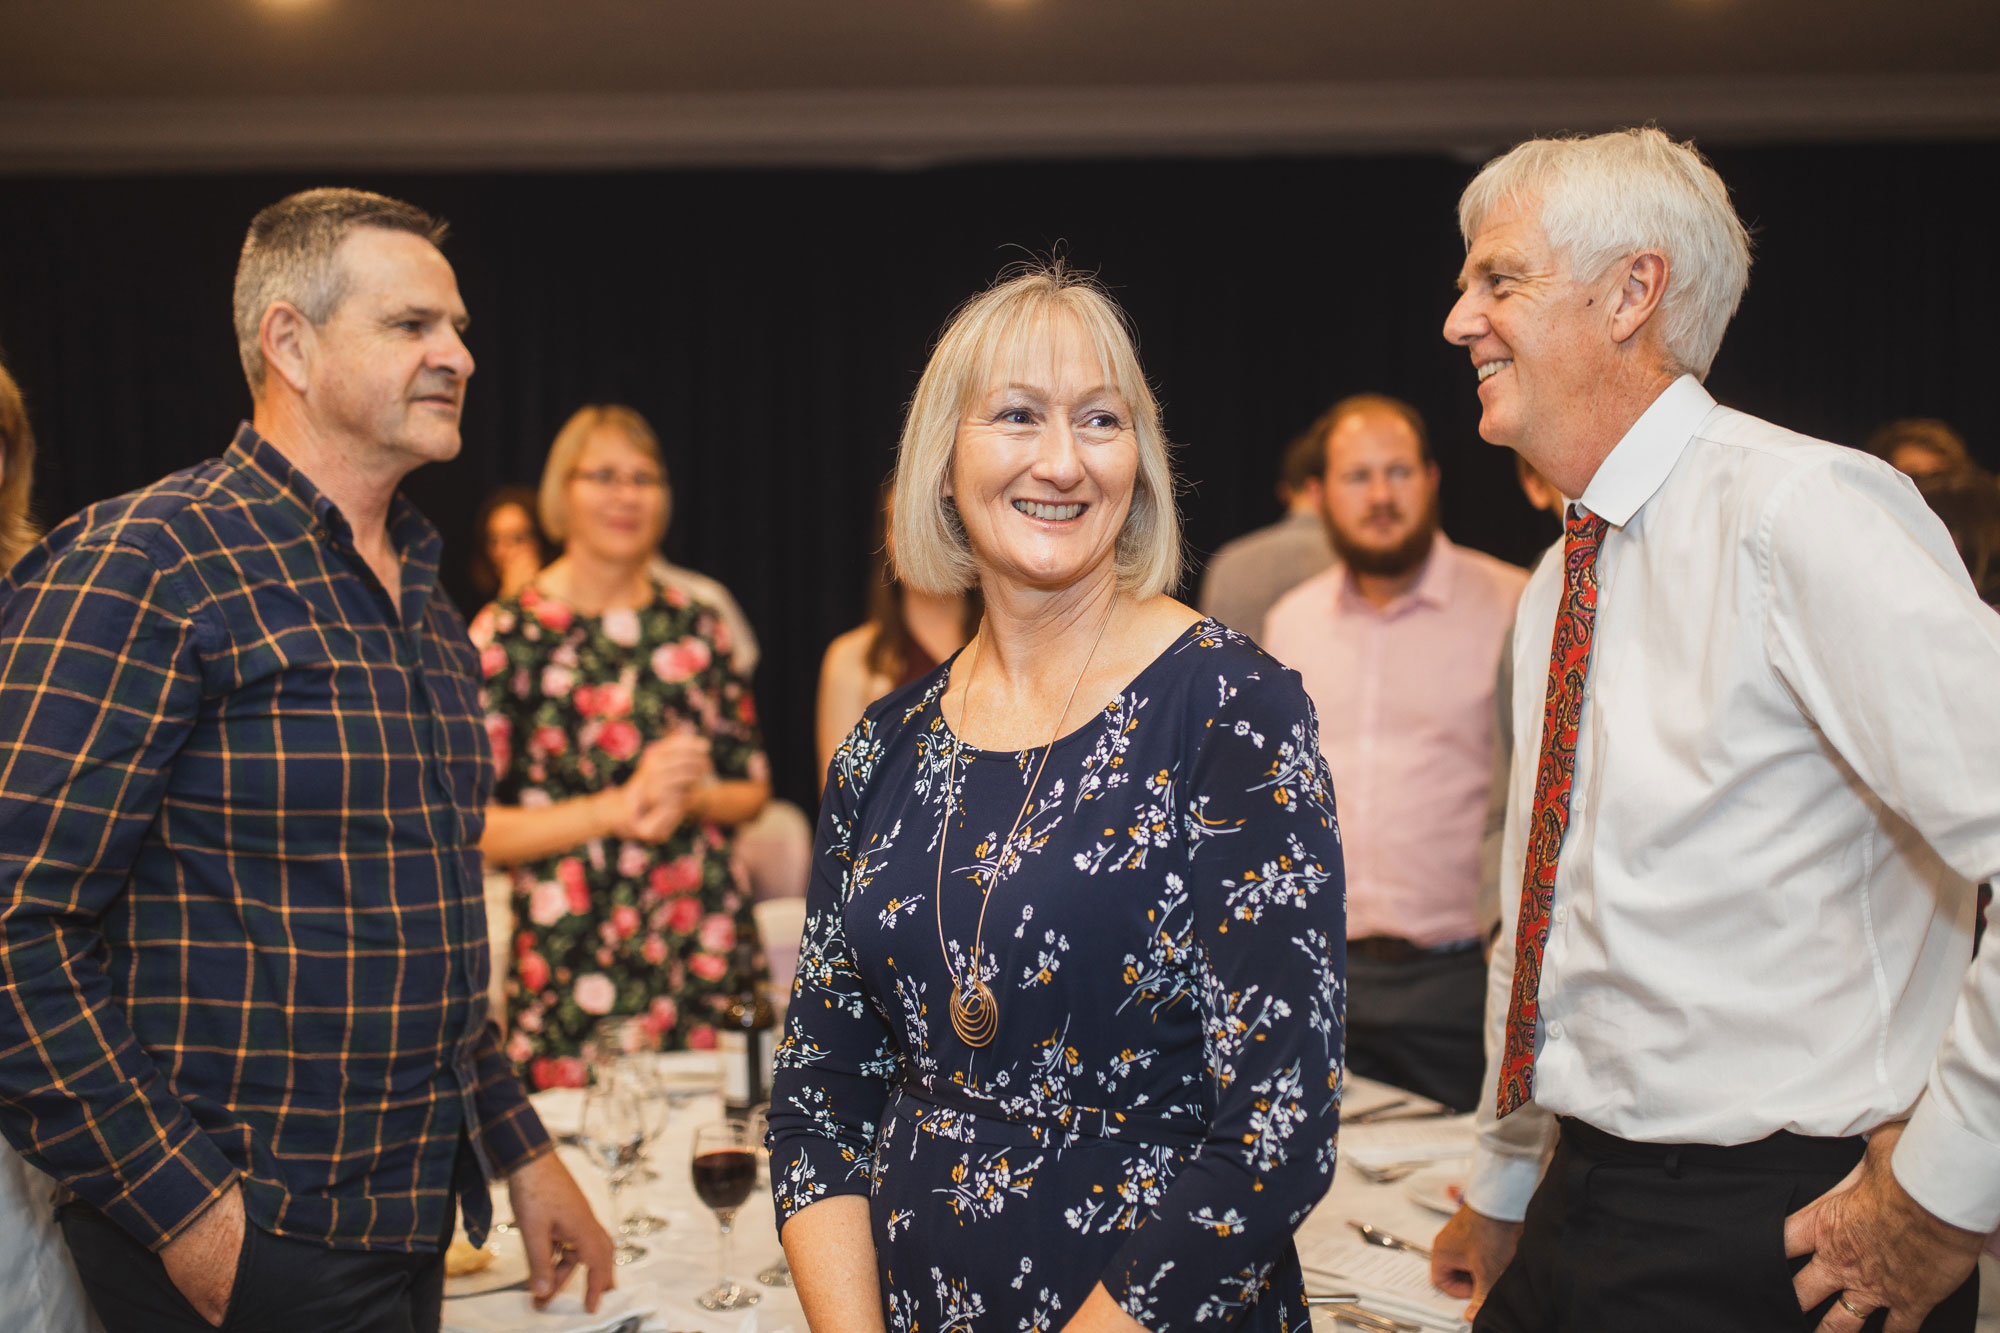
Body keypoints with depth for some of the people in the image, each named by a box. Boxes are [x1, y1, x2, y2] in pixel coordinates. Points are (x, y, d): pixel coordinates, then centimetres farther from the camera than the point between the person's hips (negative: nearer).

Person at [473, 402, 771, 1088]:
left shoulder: (696, 626, 11)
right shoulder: (506, 633, -1)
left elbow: (753, 787, 16)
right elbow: (472, 824, -7)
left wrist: (690, 799, -5)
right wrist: (617, 808, -13)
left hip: (706, 947, 3)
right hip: (569, 963, -3)